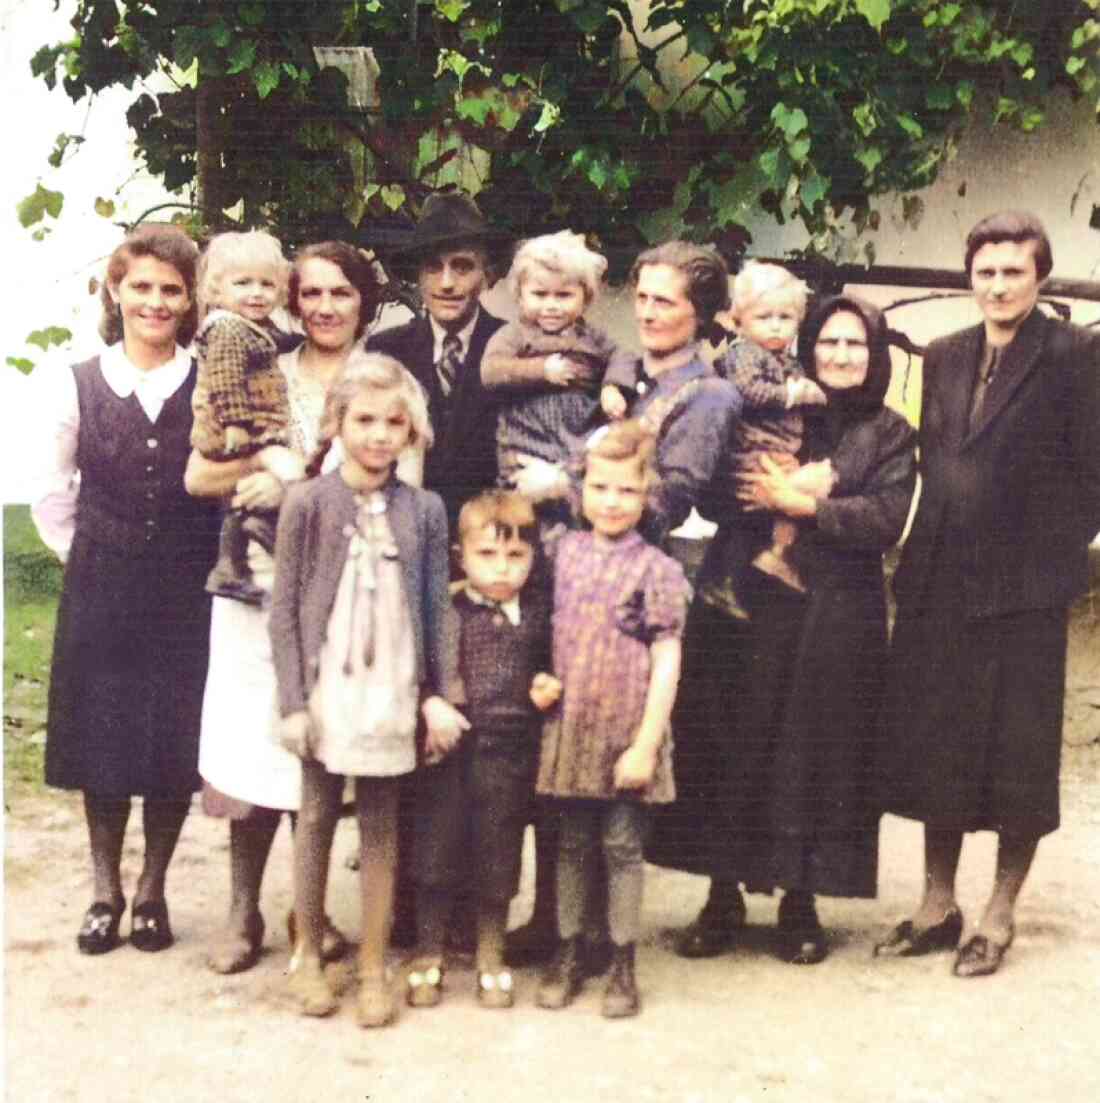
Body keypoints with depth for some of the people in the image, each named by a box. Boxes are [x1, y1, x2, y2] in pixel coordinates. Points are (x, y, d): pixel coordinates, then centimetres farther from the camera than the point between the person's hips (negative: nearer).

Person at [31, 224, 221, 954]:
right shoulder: (76, 386, 0)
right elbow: (53, 496, 7)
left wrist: (186, 562, -2)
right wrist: (91, 559, 4)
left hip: (186, 594, 0)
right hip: (100, 594, 1)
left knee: (176, 745, 5)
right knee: (101, 740, 7)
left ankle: (152, 890, 22)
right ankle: (106, 890, 23)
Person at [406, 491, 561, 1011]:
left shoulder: (539, 612, 2)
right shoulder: (446, 611, -4)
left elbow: (548, 666, 15)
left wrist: (548, 685, -5)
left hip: (509, 756, 2)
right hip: (450, 752, -1)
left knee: (497, 861, 11)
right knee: (436, 856, 6)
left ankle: (491, 960, 28)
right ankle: (428, 958, 22)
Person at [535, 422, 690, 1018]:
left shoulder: (656, 569, -7)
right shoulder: (564, 552, 4)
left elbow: (666, 661, -9)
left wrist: (646, 743, -13)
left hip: (626, 732, -3)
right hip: (570, 727, 3)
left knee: (623, 845, 6)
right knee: (572, 843, 13)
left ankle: (623, 963, 18)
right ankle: (567, 953, 24)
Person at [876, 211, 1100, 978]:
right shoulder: (945, 358, 12)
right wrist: (928, 554, 8)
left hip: (1023, 590, -6)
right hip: (940, 584, 6)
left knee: (1017, 760, 5)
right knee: (933, 749, 13)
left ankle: (999, 917, 18)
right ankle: (938, 906, 26)